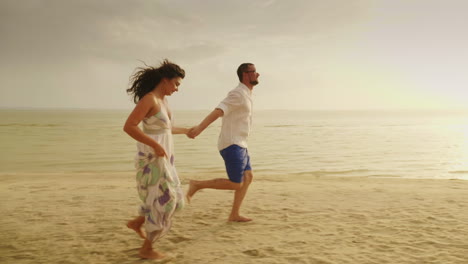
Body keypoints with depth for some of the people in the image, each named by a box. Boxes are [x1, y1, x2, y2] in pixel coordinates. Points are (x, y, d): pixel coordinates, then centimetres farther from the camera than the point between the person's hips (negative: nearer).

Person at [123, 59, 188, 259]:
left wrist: (185, 131, 35)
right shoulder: (149, 99, -18)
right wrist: (155, 145, -25)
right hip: (152, 158, -9)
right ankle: (147, 248, 15)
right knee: (163, 200, 0)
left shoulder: (162, 100, 10)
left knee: (173, 198, 16)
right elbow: (128, 127, -24)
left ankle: (137, 222, 31)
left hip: (162, 157, 9)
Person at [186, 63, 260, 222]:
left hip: (239, 145, 10)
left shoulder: (244, 95, 16)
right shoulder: (238, 94, -15)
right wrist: (199, 128, -40)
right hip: (232, 145, -10)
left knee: (248, 177, 9)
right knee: (236, 184, -7)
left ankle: (234, 215, 14)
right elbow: (217, 111, -29)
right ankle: (197, 185, 0)